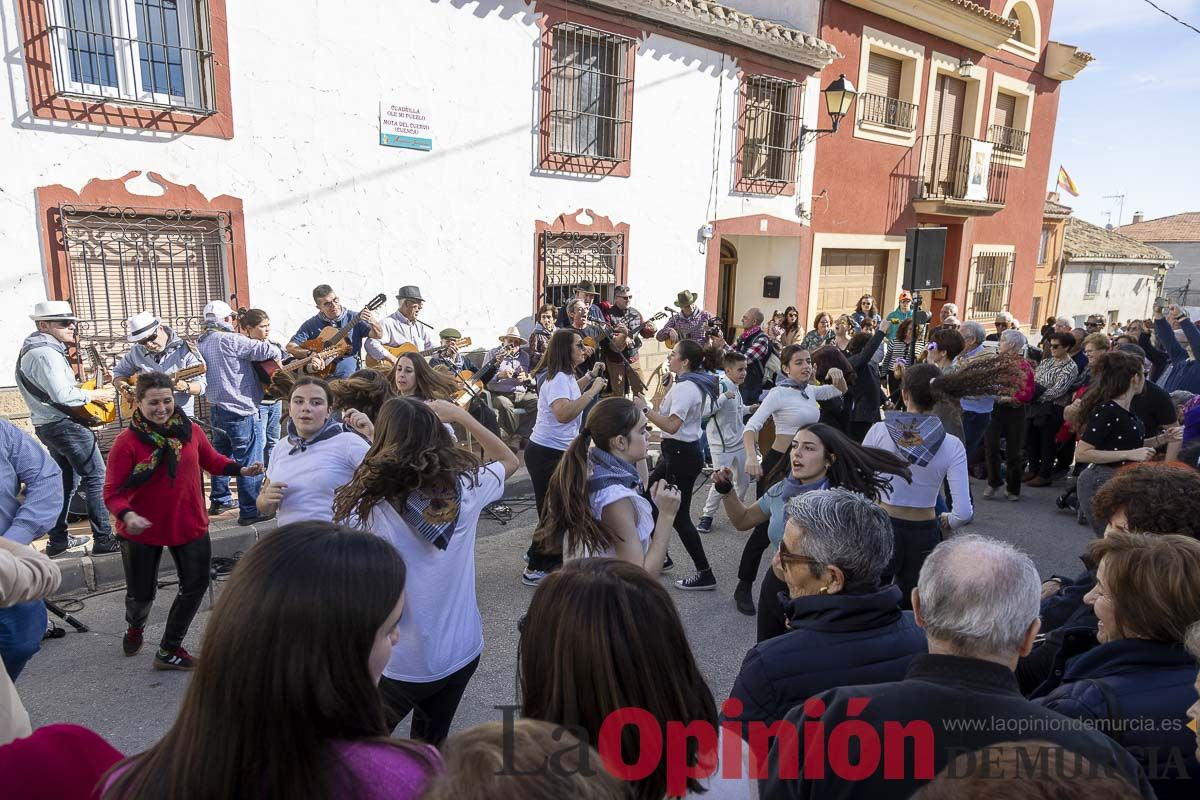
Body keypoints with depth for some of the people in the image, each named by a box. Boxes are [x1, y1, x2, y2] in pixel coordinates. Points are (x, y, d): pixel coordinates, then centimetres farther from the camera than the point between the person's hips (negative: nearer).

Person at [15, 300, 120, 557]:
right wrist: (96, 394, -13)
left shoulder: (35, 348, 15)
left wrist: (86, 390, 11)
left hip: (48, 425, 11)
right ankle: (103, 540, -6)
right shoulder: (45, 353, -18)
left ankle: (58, 540, 24)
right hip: (65, 424, -11)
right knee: (96, 478, -8)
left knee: (67, 481, 17)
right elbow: (63, 395, -25)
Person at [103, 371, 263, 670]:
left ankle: (169, 650, 28)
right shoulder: (126, 442, -17)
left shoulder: (190, 430, -7)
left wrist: (241, 469, -8)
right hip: (142, 531, -3)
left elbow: (212, 461, 8)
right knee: (142, 593, 12)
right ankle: (135, 626, 51)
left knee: (195, 585, 8)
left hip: (190, 525, 3)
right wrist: (126, 515, -36)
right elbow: (112, 492, -17)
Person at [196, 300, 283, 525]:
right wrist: (278, 353, -2)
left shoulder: (201, 343, 9)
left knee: (222, 456, 22)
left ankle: (219, 500, 34)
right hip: (240, 410, -9)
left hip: (216, 408, 9)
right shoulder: (229, 340, -17)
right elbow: (264, 350, -21)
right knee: (249, 462, -3)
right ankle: (250, 511, 0)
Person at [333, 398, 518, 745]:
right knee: (431, 746, 25)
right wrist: (460, 415, 6)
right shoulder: (466, 488, -11)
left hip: (404, 664, -4)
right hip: (462, 652, 4)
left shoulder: (370, 510, -23)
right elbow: (509, 460, 9)